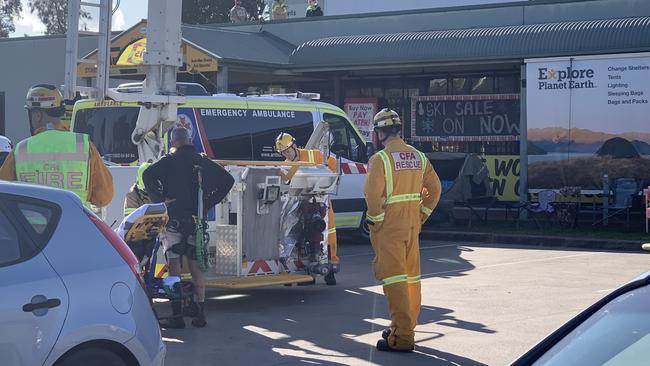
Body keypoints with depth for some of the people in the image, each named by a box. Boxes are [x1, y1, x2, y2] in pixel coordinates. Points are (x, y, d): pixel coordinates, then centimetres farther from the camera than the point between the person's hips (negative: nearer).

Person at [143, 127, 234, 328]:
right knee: (196, 266, 10)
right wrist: (208, 203, 10)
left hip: (174, 219, -4)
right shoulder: (203, 162, 10)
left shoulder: (169, 161, -3)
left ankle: (177, 315, -7)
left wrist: (159, 199, -10)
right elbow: (228, 180, 12)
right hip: (197, 219, 4)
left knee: (174, 265, -2)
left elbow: (148, 175, -18)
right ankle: (200, 314, 11)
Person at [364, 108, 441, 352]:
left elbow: (373, 194, -21)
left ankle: (402, 337, -8)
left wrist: (375, 220, -7)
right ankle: (406, 327, 28)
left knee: (393, 278, -6)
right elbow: (434, 189, 14)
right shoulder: (418, 157, 9)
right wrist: (421, 215, 17)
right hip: (412, 225, 7)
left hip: (389, 226, -7)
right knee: (411, 276, 15)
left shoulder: (380, 159, -14)